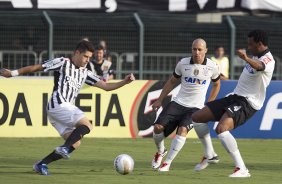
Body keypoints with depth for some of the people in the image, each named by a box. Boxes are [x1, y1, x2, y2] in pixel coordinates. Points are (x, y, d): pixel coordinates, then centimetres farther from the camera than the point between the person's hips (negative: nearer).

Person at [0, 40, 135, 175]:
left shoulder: (85, 73, 22)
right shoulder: (62, 63, 3)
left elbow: (106, 86, 19)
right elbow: (36, 68, 3)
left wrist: (124, 82, 5)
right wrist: (13, 73, 1)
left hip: (67, 108, 8)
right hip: (58, 104, -8)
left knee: (75, 143, -2)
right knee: (87, 126, -20)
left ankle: (41, 165, -1)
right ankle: (64, 148, -29)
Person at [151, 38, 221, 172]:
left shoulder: (212, 67, -4)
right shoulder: (183, 63, -2)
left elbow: (216, 84, 16)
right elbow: (172, 82, 14)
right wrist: (160, 100, 13)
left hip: (196, 107, -2)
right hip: (178, 103, 2)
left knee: (182, 130, -28)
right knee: (158, 127, -12)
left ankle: (167, 163, -19)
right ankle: (160, 152, 21)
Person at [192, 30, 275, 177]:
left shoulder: (268, 60, -19)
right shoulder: (256, 56, 10)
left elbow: (259, 66, -45)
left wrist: (246, 58, -64)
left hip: (247, 103, -10)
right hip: (235, 97, 10)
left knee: (221, 129, -32)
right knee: (196, 117, 9)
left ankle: (241, 169, -29)